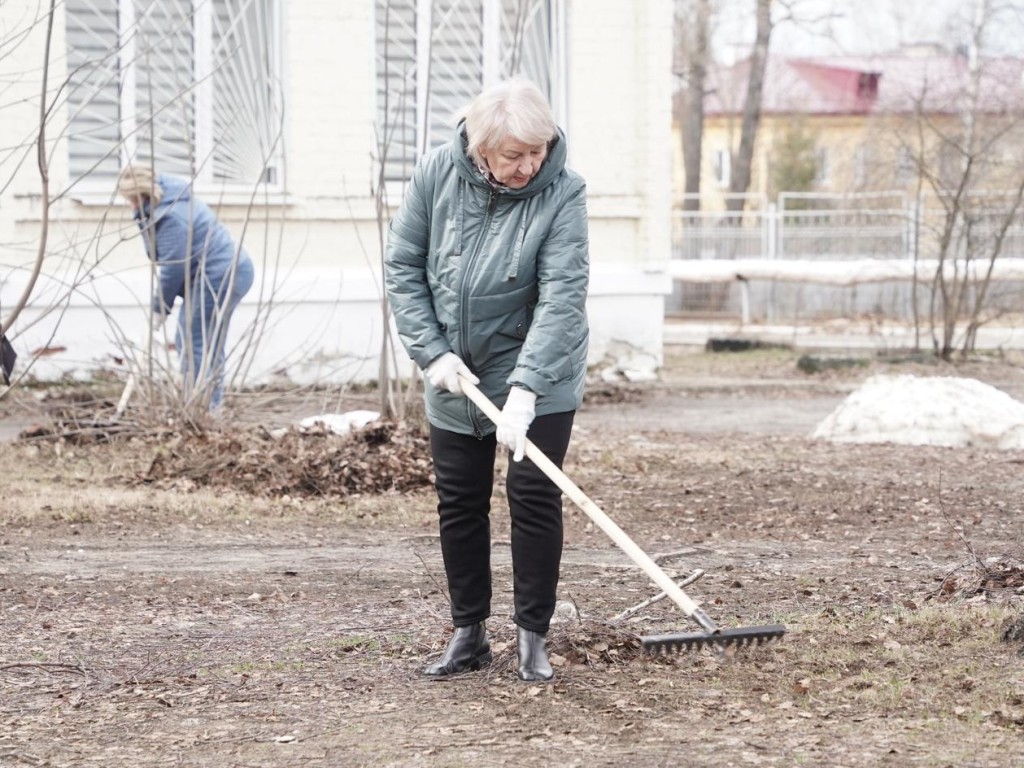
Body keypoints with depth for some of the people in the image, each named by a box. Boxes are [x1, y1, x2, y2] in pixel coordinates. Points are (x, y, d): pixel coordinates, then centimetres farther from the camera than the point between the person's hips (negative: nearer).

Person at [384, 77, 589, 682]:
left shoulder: (562, 194, -21)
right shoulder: (439, 174, -12)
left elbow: (562, 297, -29)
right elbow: (402, 265, -4)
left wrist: (525, 389, -37)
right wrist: (432, 353, -13)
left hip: (540, 380, -3)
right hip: (456, 376, 4)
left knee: (535, 499, -3)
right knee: (459, 503, 9)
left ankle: (534, 636, 8)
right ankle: (469, 633, 21)